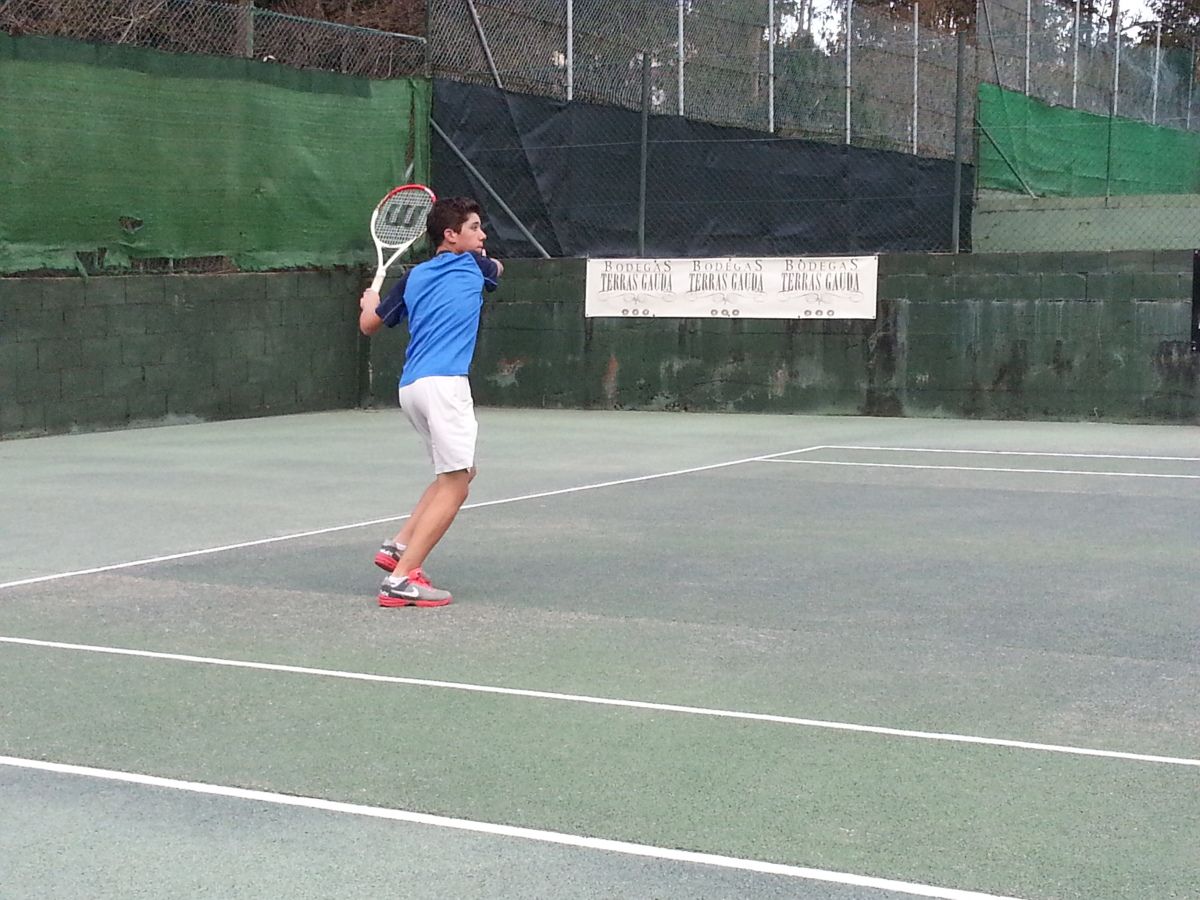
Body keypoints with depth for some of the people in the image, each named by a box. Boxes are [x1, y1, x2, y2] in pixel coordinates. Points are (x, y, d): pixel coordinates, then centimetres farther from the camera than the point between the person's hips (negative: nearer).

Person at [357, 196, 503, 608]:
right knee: (454, 485, -7)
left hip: (412, 386, 8)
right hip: (443, 384, -8)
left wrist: (369, 302, 43)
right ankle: (401, 578, -14)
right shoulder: (474, 266, 7)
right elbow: (497, 266, 32)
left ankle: (399, 547, 15)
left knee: (458, 473, 22)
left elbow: (368, 324, 22)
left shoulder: (414, 277, 18)